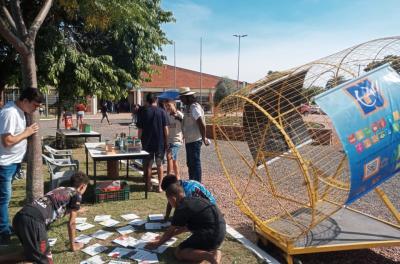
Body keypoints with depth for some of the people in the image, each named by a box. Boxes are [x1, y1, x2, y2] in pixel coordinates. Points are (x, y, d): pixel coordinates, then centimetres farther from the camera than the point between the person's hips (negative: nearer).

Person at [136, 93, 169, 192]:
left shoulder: (142, 112, -3)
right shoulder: (162, 112, -3)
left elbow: (140, 130, -2)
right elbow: (166, 129, -4)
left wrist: (140, 140, 10)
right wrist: (166, 141, 4)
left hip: (147, 143, 0)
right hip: (160, 143, 0)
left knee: (148, 165, 10)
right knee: (159, 164, 10)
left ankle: (149, 186, 15)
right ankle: (160, 186, 10)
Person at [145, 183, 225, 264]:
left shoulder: (181, 208, -9)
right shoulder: (192, 200, 17)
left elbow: (170, 231, 1)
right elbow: (186, 226, 29)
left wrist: (158, 243, 19)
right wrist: (164, 237, 35)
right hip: (220, 230, 9)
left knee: (179, 252, 1)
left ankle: (210, 256, -18)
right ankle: (212, 250, 11)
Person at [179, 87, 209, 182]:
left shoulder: (194, 107, -18)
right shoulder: (189, 107, 13)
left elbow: (202, 124, -23)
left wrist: (204, 138, -19)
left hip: (194, 141, -10)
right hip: (189, 140, 10)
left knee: (195, 163, -2)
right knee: (190, 163, 18)